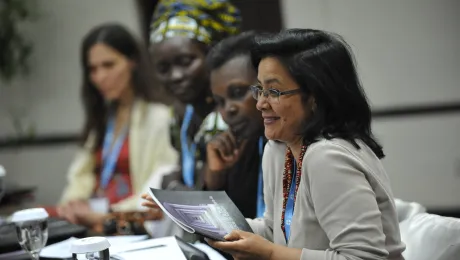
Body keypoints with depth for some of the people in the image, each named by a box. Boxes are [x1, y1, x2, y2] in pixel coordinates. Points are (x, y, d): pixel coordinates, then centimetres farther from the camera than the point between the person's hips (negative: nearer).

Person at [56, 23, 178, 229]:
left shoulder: (160, 117, -4)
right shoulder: (101, 117, 23)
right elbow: (82, 174, 15)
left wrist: (108, 215, -23)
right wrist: (72, 202, -5)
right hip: (90, 222, 7)